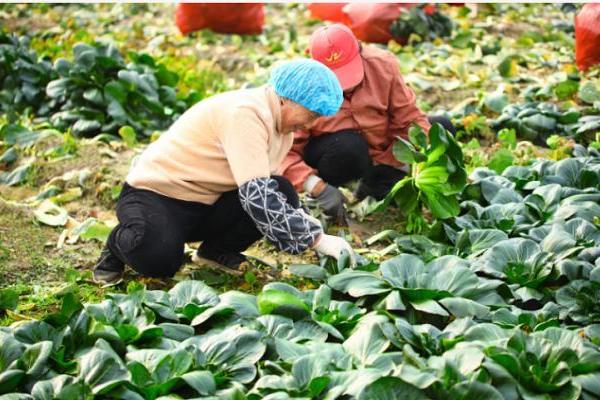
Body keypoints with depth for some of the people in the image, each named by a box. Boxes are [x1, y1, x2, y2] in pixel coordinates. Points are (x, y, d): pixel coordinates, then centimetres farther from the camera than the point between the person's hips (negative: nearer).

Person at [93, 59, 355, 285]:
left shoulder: (281, 124, 4)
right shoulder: (244, 113, -27)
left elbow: (268, 192, 10)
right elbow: (256, 195, -34)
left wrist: (302, 222, -9)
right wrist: (316, 239, -32)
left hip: (206, 204, 8)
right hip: (155, 193, -8)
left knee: (283, 194, -15)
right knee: (159, 259, -38)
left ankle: (217, 252, 6)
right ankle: (120, 242, -1)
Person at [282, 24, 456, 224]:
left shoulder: (382, 64, -18)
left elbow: (409, 118, -13)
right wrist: (317, 188, -42)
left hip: (381, 149, 5)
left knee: (442, 128, -8)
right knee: (349, 145, -38)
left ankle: (376, 181, -4)